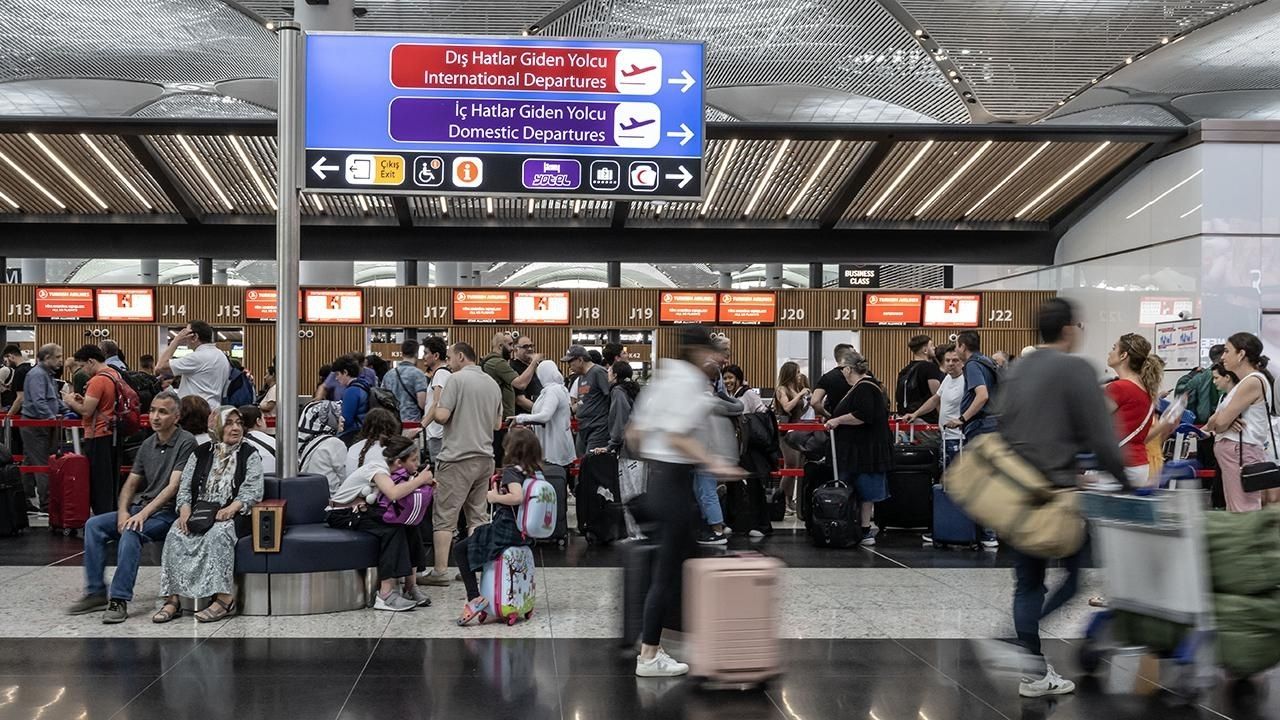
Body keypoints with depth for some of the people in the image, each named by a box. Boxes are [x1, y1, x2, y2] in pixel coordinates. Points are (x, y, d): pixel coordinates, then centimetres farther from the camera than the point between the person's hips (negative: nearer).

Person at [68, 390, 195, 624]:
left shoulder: (185, 442, -10)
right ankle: (96, 593, -7)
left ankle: (119, 600, -29)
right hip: (141, 507, 8)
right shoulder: (148, 444, 13)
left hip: (168, 512, -8)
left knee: (130, 532, -33)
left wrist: (144, 513, -23)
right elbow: (131, 483, 15)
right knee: (94, 525, -10)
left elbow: (173, 486, -17)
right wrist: (123, 511, -4)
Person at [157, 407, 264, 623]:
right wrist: (185, 508, -10)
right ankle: (172, 598, -27)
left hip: (232, 515, -3)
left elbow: (253, 491, -5)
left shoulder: (250, 455, 6)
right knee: (175, 534, -25)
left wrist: (231, 509, -22)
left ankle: (224, 599, -37)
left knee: (218, 532, -36)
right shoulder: (201, 453, 15)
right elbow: (185, 487, 11)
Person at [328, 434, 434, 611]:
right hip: (341, 515, -8)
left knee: (410, 525, -12)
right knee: (392, 529, -27)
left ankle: (409, 585, -9)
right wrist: (420, 479, -32)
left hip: (363, 510, 8)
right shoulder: (377, 468, -25)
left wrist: (425, 483, -21)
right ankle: (386, 595, -29)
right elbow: (394, 494, -44)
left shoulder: (391, 469, 0)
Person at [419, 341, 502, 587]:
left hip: (458, 458, -7)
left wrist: (433, 410, 5)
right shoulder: (492, 384, 12)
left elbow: (441, 416, -16)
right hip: (485, 457, 7)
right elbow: (497, 424, 19)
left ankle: (440, 572, -2)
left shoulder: (457, 379, -9)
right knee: (478, 515, 11)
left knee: (444, 516, -1)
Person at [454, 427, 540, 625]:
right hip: (524, 532, 9)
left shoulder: (511, 471, -17)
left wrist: (495, 497, -17)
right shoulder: (535, 473, 6)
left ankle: (474, 598, -8)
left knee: (460, 550, 4)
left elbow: (518, 497, -33)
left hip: (506, 531, -9)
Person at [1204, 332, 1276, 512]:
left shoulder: (1253, 382, -14)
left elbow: (1220, 422, -17)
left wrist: (1210, 425, 5)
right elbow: (1220, 420, 14)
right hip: (1234, 452, 10)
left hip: (1241, 453, -10)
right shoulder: (1245, 382, 17)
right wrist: (1225, 422, -9)